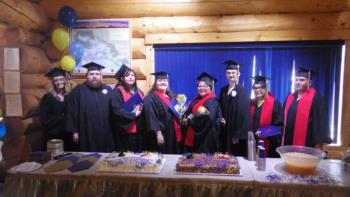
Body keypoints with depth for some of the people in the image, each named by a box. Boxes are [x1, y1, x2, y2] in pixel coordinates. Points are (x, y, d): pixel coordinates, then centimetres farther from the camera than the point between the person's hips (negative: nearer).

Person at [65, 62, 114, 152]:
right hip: (86, 134, -2)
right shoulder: (78, 90, 0)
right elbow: (72, 112, -2)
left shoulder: (108, 90, 7)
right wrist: (74, 131, -6)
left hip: (105, 134, 3)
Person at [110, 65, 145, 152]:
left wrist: (140, 109, -6)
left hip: (138, 130, 6)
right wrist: (133, 114, -14)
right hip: (124, 131, -6)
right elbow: (117, 111, -18)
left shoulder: (139, 92, 15)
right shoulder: (117, 92, -7)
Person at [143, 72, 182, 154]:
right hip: (161, 134, -7)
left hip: (173, 135, 8)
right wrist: (158, 133, -25)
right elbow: (152, 118, -18)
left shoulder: (170, 97, 15)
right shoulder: (151, 98, -10)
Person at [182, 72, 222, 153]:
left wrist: (189, 121, -19)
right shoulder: (196, 100, 13)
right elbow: (188, 113, 14)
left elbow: (208, 118, -24)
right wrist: (186, 118, -10)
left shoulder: (212, 101, -10)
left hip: (207, 138, -7)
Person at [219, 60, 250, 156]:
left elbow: (244, 115, -15)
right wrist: (220, 118, -4)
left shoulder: (243, 92, -11)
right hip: (225, 133, 6)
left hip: (237, 135, -6)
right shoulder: (223, 90, 9)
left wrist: (238, 135, -18)